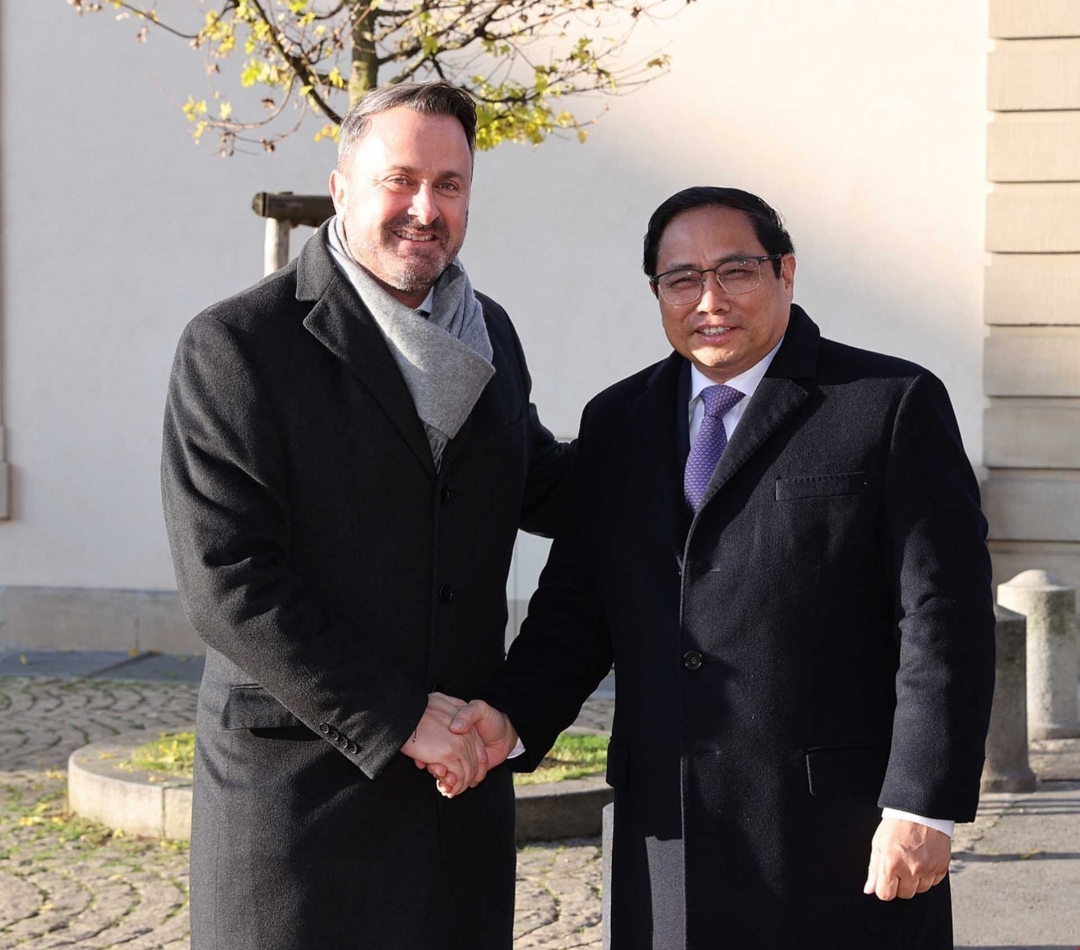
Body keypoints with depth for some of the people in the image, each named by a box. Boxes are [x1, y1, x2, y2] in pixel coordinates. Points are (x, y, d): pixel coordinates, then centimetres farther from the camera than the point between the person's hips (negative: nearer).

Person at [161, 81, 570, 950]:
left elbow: (538, 486, 26)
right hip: (297, 790, -5)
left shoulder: (489, 334, 11)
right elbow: (227, 581, -15)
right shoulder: (236, 345, -9)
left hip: (462, 770, 6)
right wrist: (394, 720, -17)